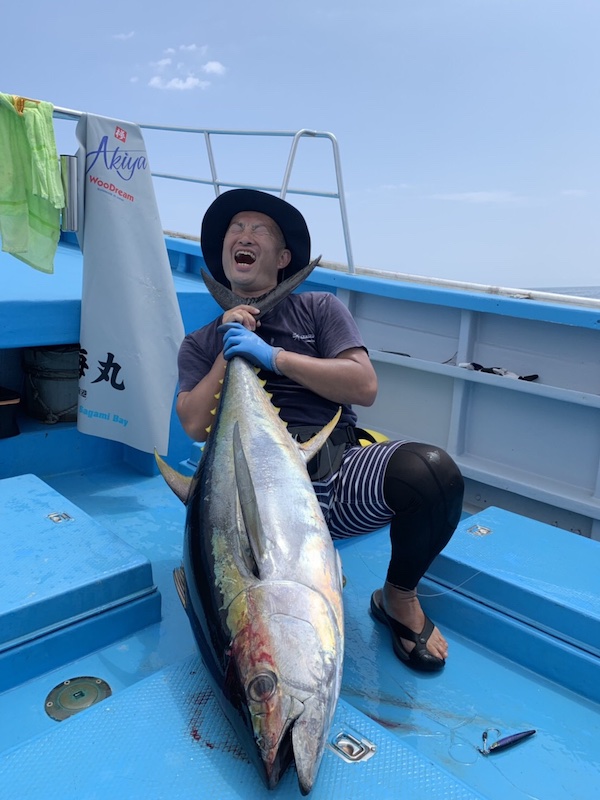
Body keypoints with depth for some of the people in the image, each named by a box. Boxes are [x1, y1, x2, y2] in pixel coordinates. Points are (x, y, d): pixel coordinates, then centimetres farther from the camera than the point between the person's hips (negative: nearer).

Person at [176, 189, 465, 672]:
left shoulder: (320, 310, 15)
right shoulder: (201, 344, 20)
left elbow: (364, 387, -1)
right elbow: (196, 425, 5)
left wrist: (272, 355, -5)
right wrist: (231, 352, 0)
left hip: (337, 474, 1)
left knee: (432, 471, -31)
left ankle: (400, 598, 0)